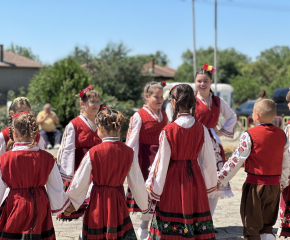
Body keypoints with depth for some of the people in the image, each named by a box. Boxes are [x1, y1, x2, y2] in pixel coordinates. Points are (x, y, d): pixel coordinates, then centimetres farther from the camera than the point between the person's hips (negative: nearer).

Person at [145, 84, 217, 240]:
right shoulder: (201, 129, -4)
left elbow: (161, 163, -9)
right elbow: (208, 161, 2)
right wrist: (210, 185, 17)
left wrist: (154, 190, 2)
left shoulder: (168, 131, -14)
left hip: (173, 181, -3)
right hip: (195, 179, 3)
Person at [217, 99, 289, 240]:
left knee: (251, 226, 6)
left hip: (255, 185, -5)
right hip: (274, 185, 5)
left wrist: (221, 178, -4)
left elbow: (237, 160, -12)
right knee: (267, 226, 17)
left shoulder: (250, 135, -12)